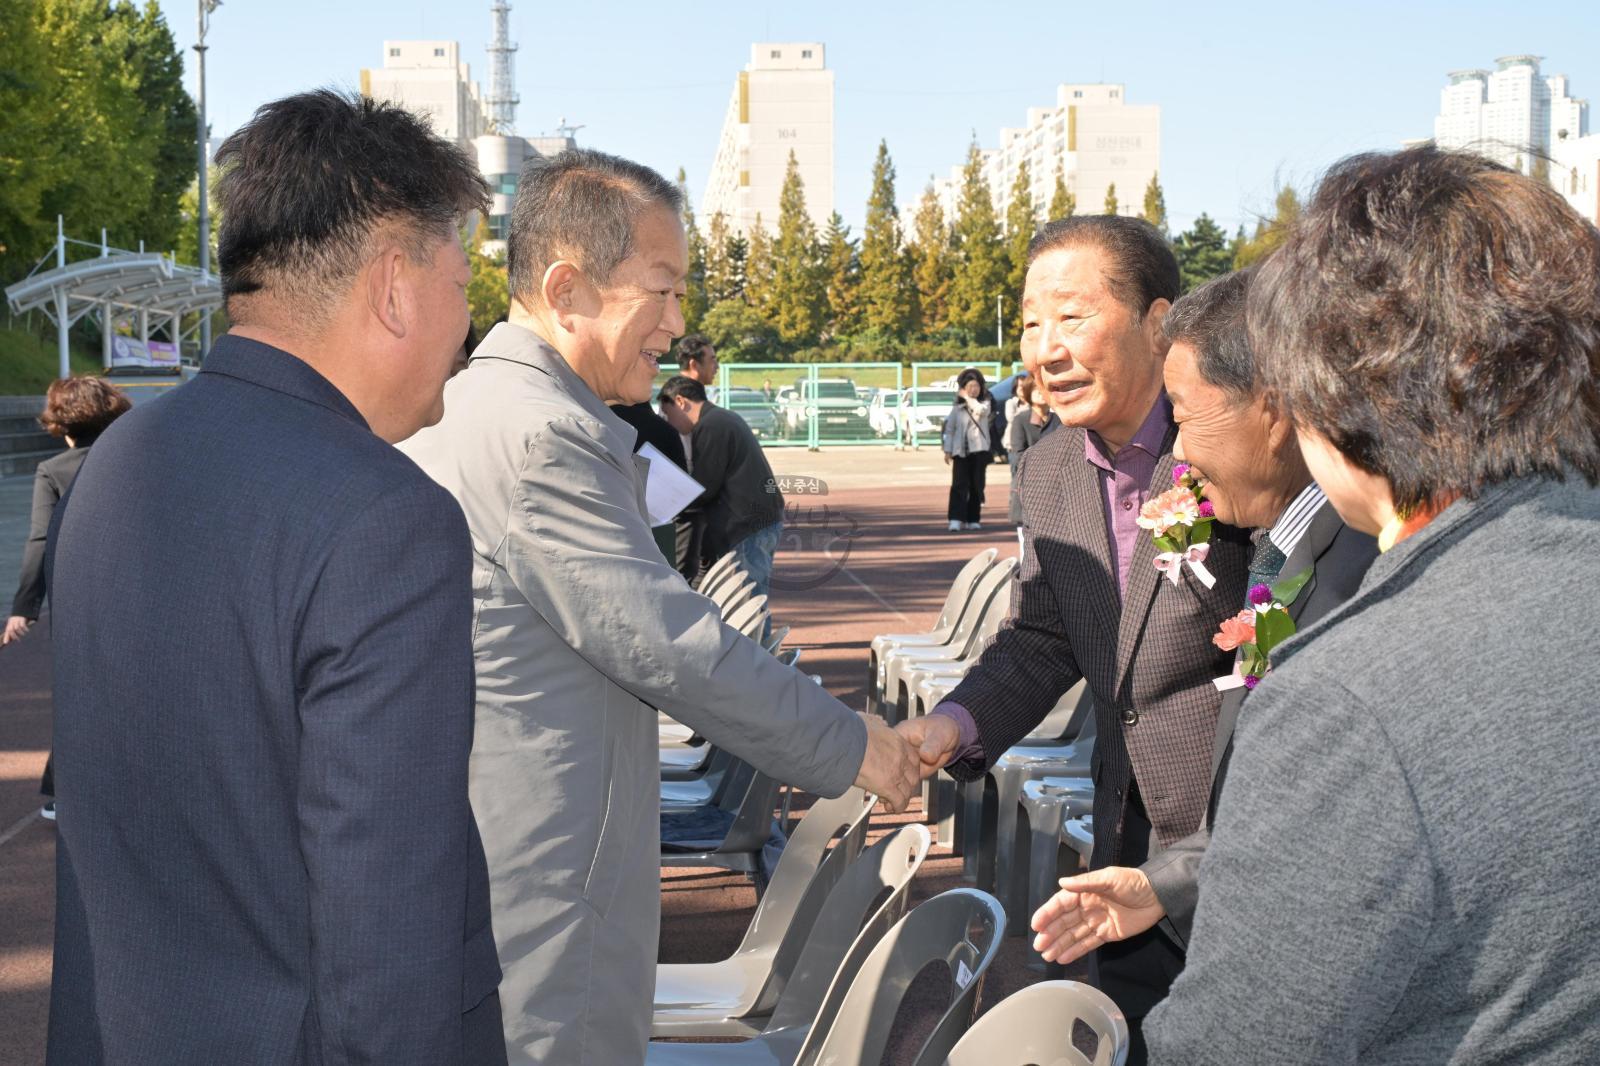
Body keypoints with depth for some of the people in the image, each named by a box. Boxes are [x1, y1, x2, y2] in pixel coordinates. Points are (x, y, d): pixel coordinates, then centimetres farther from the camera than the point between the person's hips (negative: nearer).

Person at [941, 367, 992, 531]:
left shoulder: (985, 404, 7)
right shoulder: (957, 407, 8)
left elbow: (981, 410, -19)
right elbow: (950, 429, 8)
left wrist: (968, 398, -8)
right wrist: (947, 450, 1)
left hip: (979, 450, 1)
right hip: (961, 451, -1)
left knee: (977, 486, 5)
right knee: (959, 485, -11)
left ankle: (972, 519, 13)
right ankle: (955, 519, -18)